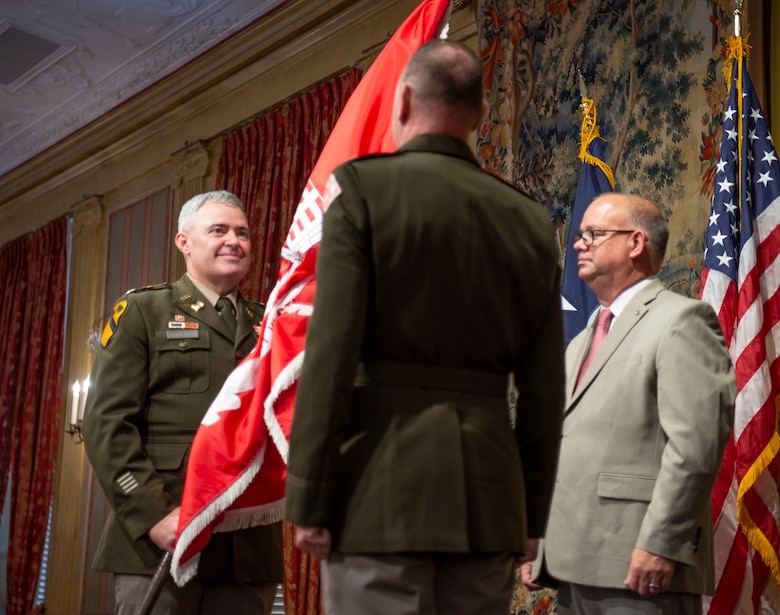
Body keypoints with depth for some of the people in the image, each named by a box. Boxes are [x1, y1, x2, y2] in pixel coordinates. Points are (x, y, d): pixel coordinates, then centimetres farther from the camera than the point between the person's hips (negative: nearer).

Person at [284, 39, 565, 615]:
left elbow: (331, 353, -11)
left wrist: (307, 502, -7)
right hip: (487, 494, 5)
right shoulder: (529, 220, 11)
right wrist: (532, 515, 16)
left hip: (384, 486, -4)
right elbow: (545, 389, 9)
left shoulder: (363, 189, -2)